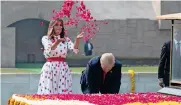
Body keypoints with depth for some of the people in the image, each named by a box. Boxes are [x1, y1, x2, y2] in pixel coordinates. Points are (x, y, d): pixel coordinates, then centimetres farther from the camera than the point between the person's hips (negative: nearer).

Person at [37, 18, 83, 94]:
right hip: (50, 68, -2)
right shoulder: (45, 39, 5)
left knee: (64, 93, -3)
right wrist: (57, 42, -35)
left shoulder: (66, 39, 12)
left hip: (63, 69, 3)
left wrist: (77, 39, -25)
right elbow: (49, 50, -16)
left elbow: (74, 49, -6)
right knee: (48, 93, -5)